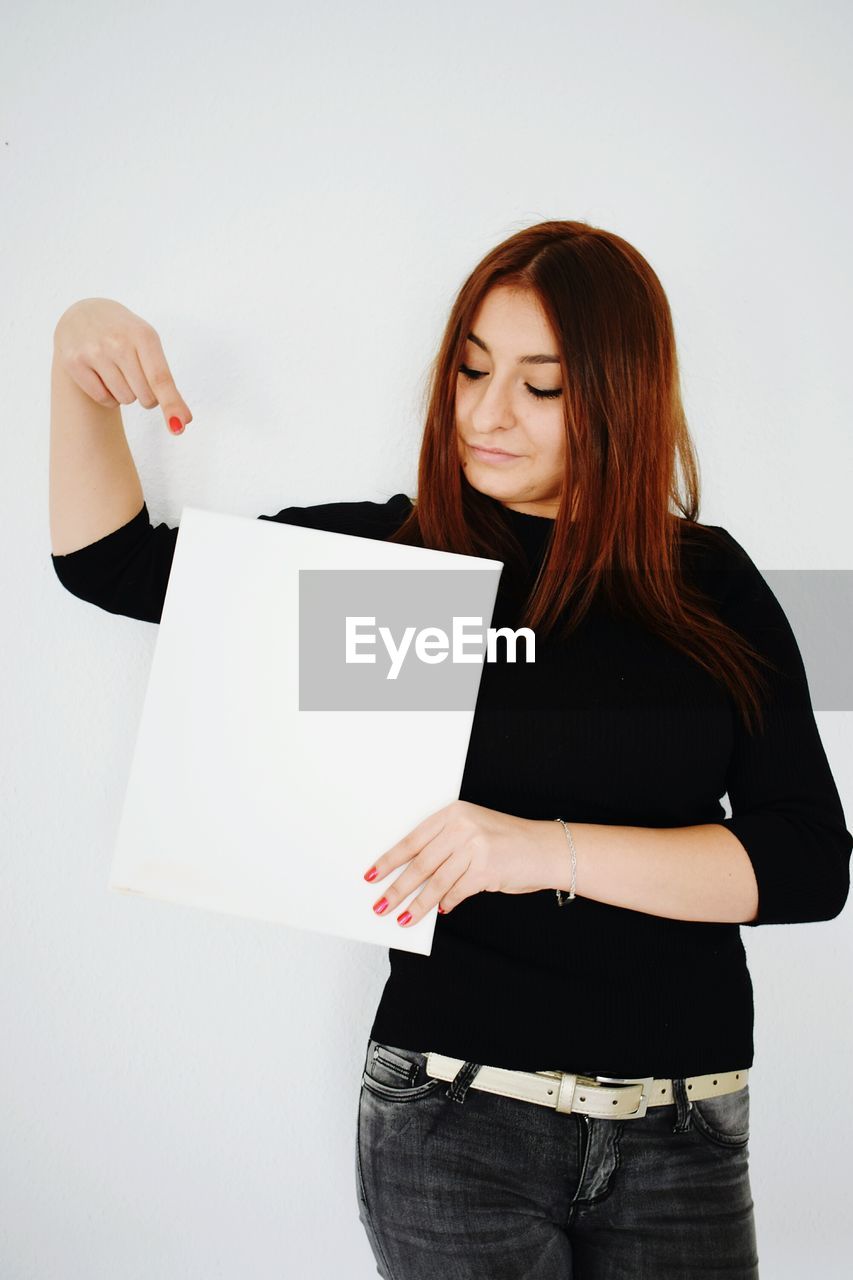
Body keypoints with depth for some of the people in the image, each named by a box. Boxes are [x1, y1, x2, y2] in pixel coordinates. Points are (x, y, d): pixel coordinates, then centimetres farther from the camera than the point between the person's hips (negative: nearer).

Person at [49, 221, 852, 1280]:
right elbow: (111, 562, 8)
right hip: (454, 1108, -1)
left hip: (683, 1132, 1)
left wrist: (552, 851, -19)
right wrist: (82, 377, -8)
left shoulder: (711, 585, 0)